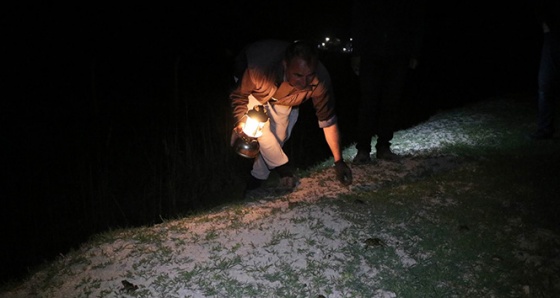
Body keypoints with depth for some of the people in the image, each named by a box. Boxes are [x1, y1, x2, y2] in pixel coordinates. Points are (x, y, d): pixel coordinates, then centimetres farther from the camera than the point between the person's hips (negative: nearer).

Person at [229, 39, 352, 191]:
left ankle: (258, 176, 23)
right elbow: (238, 95, -24)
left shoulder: (320, 79, -39)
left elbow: (328, 121, -28)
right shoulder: (258, 69, -47)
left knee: (279, 135, -2)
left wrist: (338, 161, -25)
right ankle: (284, 168, 2)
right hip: (253, 91, -2)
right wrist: (240, 123, -35)